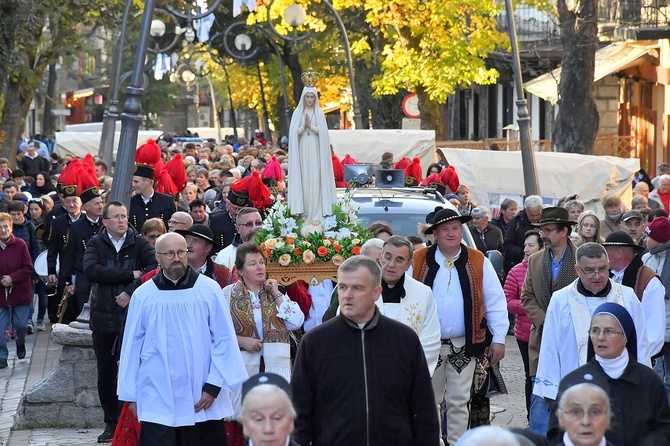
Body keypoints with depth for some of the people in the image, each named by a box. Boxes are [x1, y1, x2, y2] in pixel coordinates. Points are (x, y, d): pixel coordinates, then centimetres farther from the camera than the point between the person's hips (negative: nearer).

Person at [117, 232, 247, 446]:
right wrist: (130, 394, 7)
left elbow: (224, 340, 0)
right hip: (158, 400, 0)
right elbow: (132, 346, 7)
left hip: (202, 399, 0)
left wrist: (214, 386, -5)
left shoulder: (209, 290, 0)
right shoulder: (143, 295, 2)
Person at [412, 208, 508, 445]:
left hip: (464, 345, 0)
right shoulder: (418, 261, 0)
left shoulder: (478, 262, 0)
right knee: (428, 400, 8)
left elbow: (495, 301, 3)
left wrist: (498, 338, -1)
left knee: (459, 401, 5)